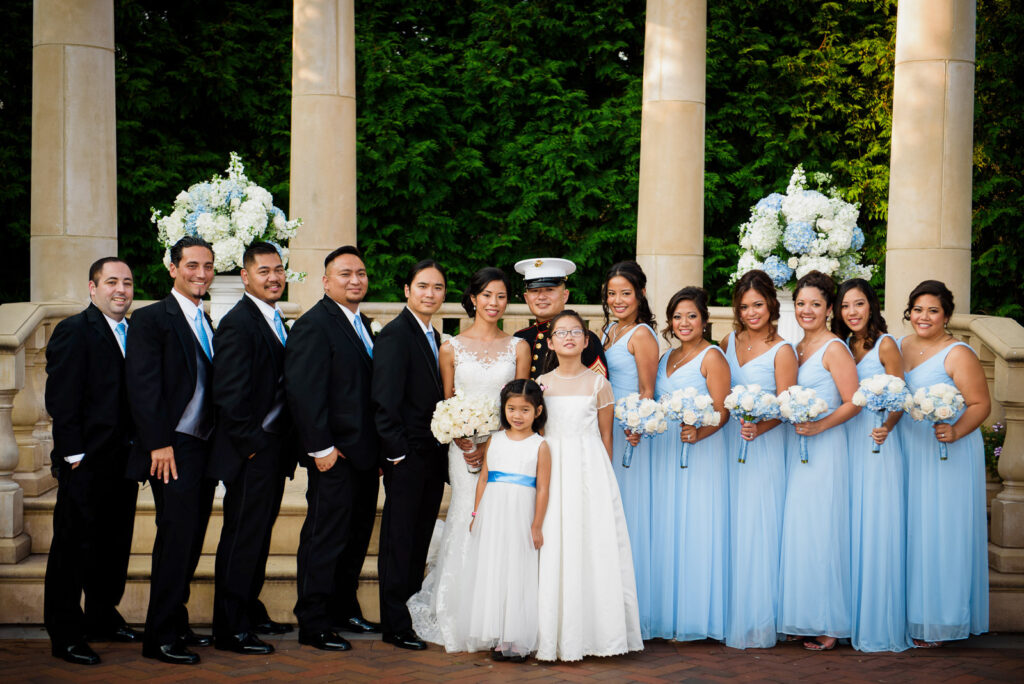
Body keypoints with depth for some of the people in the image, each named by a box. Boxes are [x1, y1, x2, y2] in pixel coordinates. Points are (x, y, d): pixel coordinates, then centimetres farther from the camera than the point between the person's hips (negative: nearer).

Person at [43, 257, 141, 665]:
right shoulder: (74, 331, -8)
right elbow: (61, 399, -13)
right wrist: (74, 455, -16)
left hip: (123, 461, 7)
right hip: (86, 463, -7)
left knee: (115, 544, 15)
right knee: (73, 546, 0)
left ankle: (102, 618, 29)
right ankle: (64, 635, 7)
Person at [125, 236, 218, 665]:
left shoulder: (207, 324, 16)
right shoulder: (151, 319, -7)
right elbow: (143, 388, -13)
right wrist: (159, 445, -18)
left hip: (205, 448, 7)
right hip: (174, 450, -7)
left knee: (190, 539, 11)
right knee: (176, 537, -8)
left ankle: (176, 624, 21)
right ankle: (160, 638, -1)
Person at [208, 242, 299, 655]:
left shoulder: (275, 322, 15)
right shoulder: (238, 323, -15)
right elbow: (229, 396, -20)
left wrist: (283, 445, 13)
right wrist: (253, 443, -17)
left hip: (272, 453, 9)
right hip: (250, 454, -9)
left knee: (258, 538, 18)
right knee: (241, 539, -3)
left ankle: (251, 613, 29)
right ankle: (230, 630, 3)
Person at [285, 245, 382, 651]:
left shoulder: (362, 325, 15)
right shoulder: (313, 325, -12)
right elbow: (304, 392, -18)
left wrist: (379, 447, 13)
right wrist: (321, 448, -19)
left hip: (365, 453, 9)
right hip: (334, 455, -9)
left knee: (356, 538, 16)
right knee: (325, 538, -3)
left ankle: (344, 610, 29)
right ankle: (313, 626, 5)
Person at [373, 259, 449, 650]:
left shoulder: (434, 338, 14)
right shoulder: (395, 335, -12)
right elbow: (385, 402, -16)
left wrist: (445, 447, 9)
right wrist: (397, 453, -17)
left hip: (432, 457, 8)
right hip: (407, 457, -8)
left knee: (419, 543, 13)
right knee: (399, 542, -1)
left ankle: (414, 615, 20)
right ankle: (395, 626, 5)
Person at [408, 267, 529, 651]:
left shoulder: (518, 348, 8)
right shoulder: (451, 348, 6)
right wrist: (463, 443, -10)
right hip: (464, 449, -1)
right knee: (469, 522, -7)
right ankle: (460, 623, 4)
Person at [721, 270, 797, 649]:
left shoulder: (781, 351, -6)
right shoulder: (728, 342, 10)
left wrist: (759, 427, -27)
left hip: (763, 446, -5)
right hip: (727, 443, 5)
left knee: (756, 529, -4)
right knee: (729, 528, 7)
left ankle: (756, 624, 5)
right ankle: (728, 615, 17)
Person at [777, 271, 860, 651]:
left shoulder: (834, 349, -8)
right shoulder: (796, 349, 15)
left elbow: (853, 403, -13)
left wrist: (818, 426, -21)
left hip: (825, 449, -8)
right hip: (797, 449, 8)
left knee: (820, 531, -5)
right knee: (798, 531, 8)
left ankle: (829, 625, 3)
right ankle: (804, 620, 15)